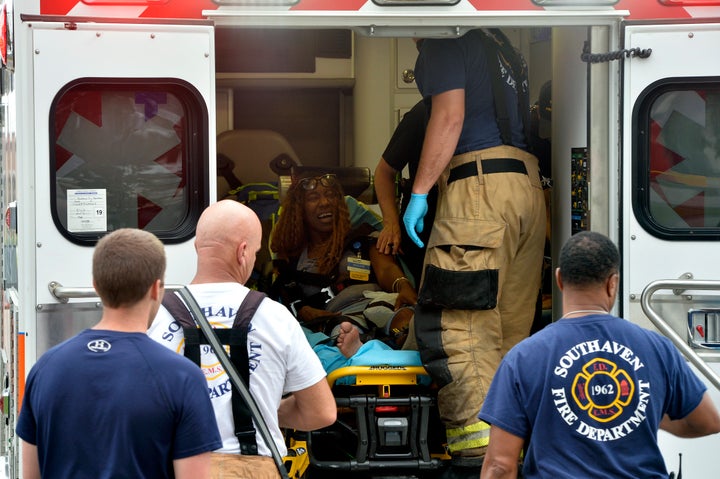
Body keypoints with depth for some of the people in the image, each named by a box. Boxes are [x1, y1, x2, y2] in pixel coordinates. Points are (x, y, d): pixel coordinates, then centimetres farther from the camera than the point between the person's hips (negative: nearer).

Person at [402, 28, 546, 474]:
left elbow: (449, 116, -10)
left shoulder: (443, 45, 2)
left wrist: (419, 192, -10)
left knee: (457, 323, -12)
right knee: (511, 329, 10)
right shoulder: (501, 46, 26)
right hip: (529, 185, 9)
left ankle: (476, 453, -22)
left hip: (480, 186, -9)